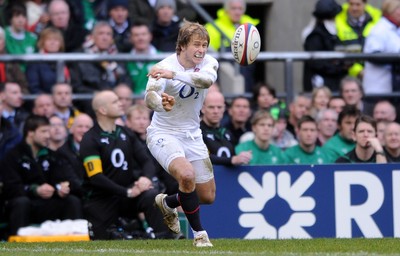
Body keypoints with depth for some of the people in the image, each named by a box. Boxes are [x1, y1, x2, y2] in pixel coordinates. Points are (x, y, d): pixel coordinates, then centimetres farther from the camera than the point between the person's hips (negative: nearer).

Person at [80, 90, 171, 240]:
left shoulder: (126, 134, 10)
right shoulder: (90, 140, -9)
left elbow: (147, 160, 7)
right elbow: (96, 177, -17)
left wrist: (146, 178, -17)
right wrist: (127, 192, -23)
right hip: (101, 200, -4)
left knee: (152, 196, -27)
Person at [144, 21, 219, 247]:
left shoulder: (208, 63, -9)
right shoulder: (164, 67, -20)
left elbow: (207, 80, -34)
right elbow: (150, 97, -37)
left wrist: (174, 74, -49)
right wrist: (160, 103, -61)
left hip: (192, 135, 5)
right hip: (164, 134, -5)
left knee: (208, 196, 9)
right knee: (187, 174, -33)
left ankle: (167, 203, 40)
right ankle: (199, 233, -15)